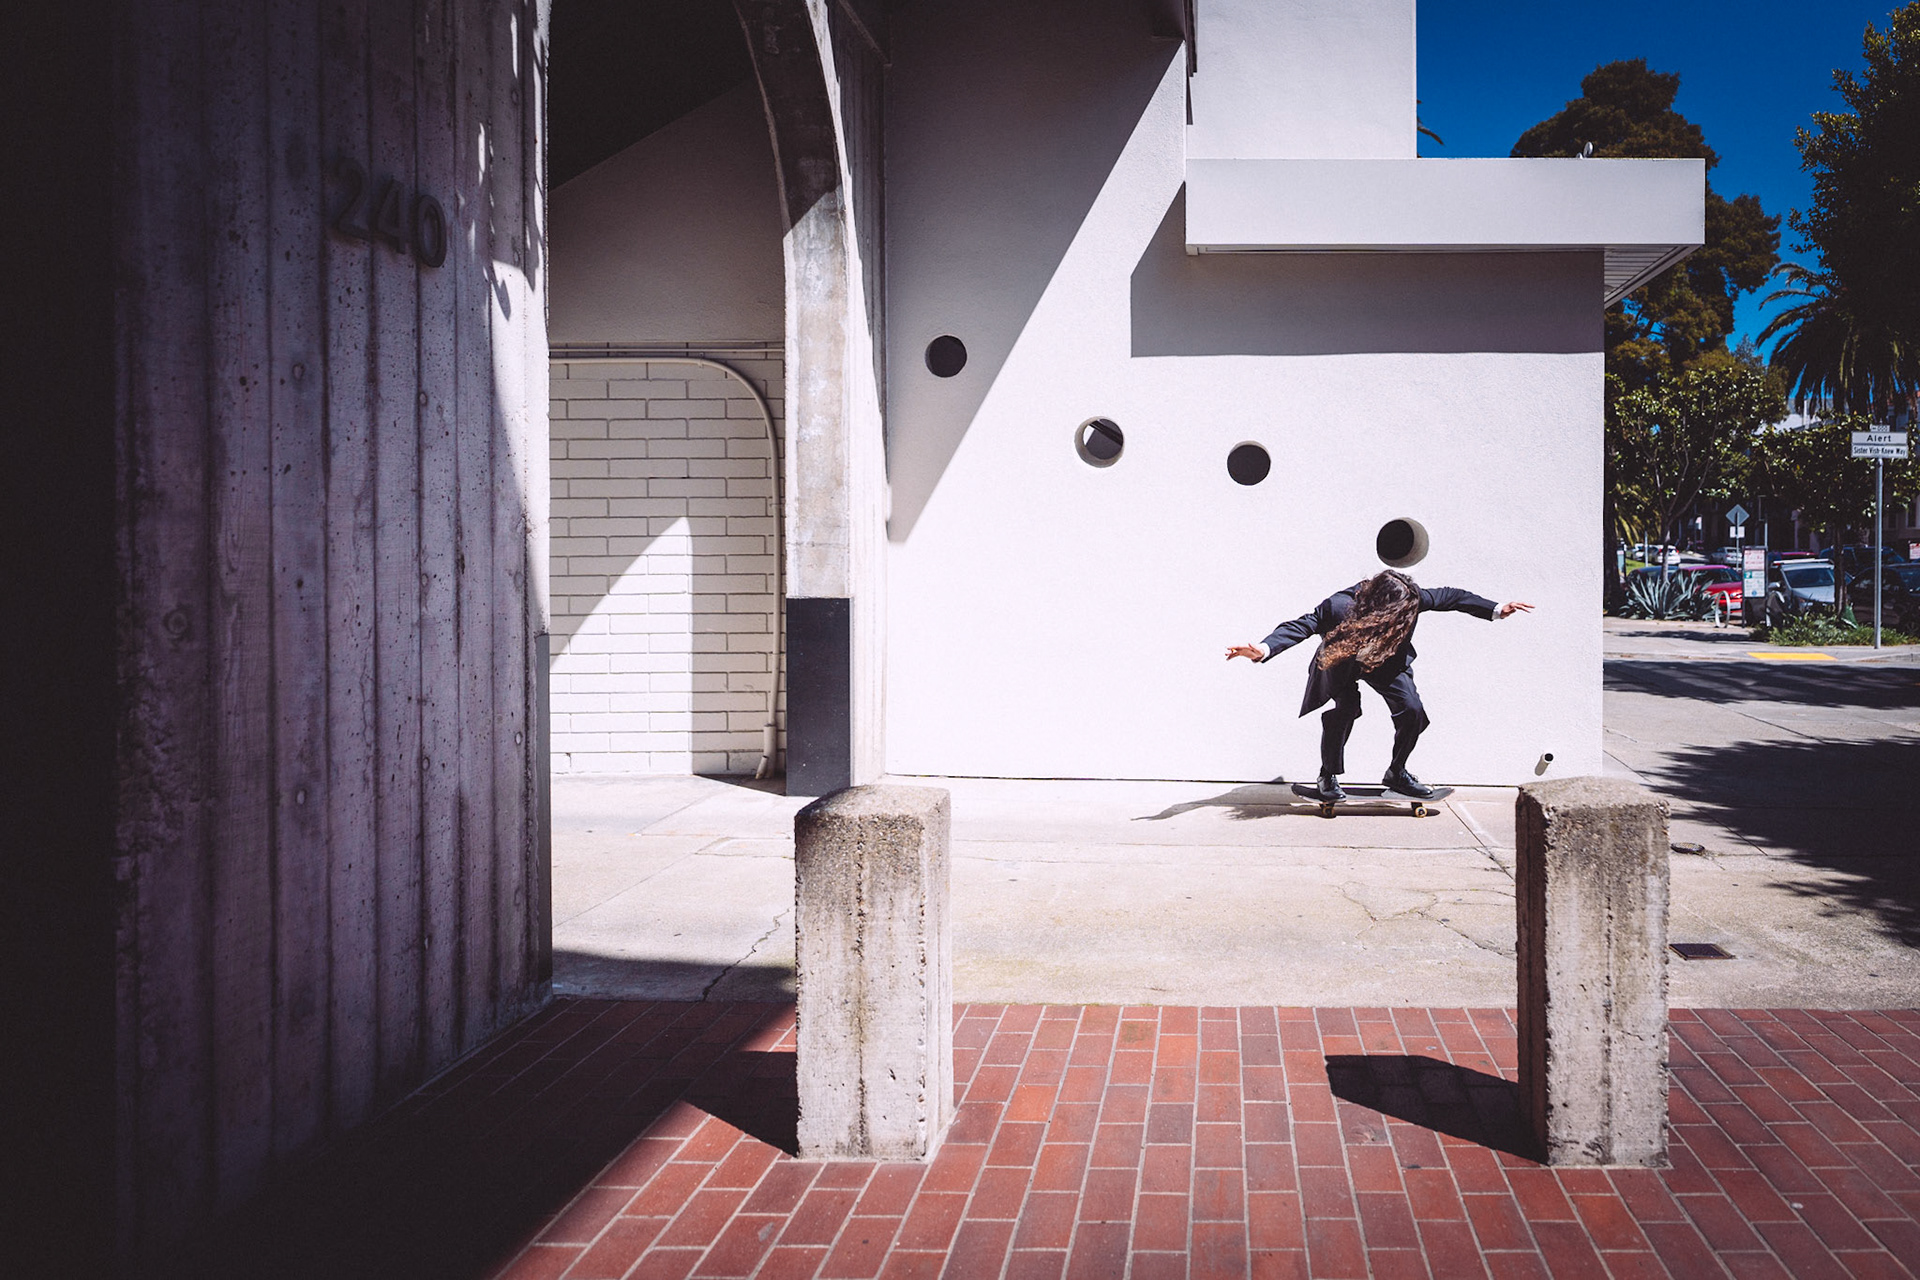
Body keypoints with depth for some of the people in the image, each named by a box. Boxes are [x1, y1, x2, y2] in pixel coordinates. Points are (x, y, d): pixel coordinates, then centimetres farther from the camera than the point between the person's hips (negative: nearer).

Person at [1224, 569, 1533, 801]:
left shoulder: (1413, 598, -29)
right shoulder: (1339, 606, -39)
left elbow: (1449, 597, -12)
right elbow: (1301, 626, -36)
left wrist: (1496, 610, -5)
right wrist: (1264, 649, -51)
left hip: (1387, 662, 3)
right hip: (1342, 662, -3)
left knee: (1412, 710, -12)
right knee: (1341, 712, -21)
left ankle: (1397, 773, 13)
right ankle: (1329, 777, 4)